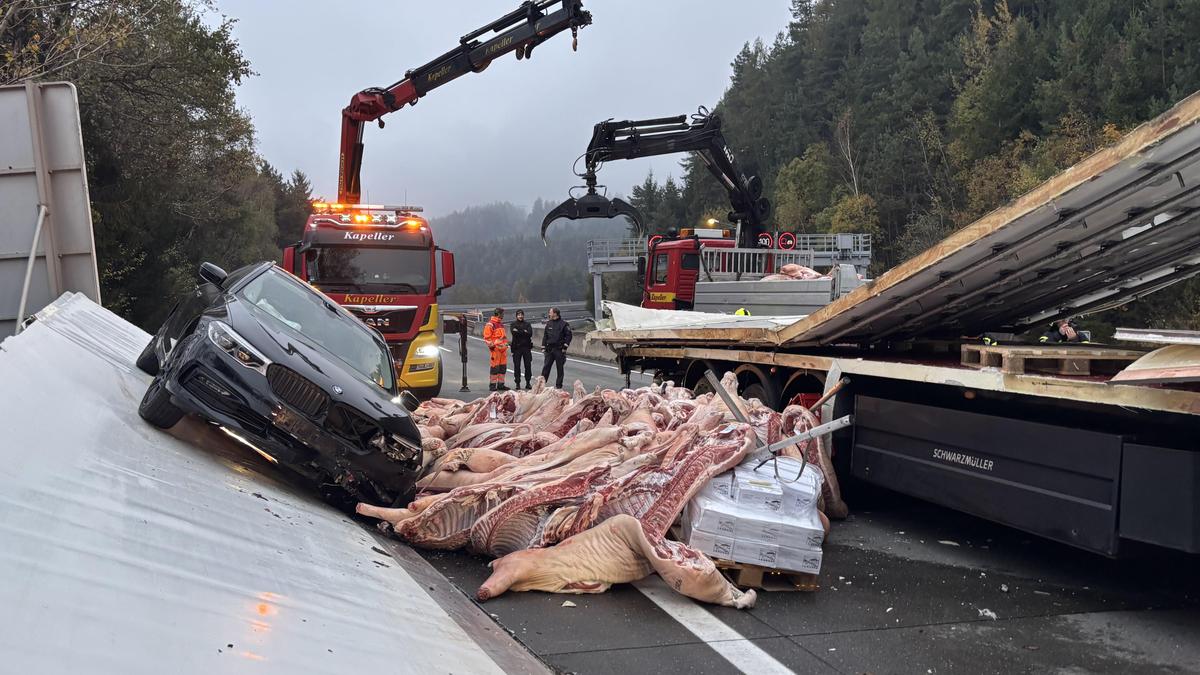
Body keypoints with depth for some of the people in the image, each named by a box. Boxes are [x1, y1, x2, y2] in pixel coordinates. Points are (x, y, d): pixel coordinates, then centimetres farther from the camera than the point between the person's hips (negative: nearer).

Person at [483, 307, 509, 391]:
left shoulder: (501, 324, 21)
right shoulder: (490, 324, -8)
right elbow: (486, 338, -11)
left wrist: (506, 344, 24)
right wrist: (491, 346, -16)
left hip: (503, 348, 8)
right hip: (495, 349, -8)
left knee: (503, 367, 9)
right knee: (495, 367, -7)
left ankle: (501, 384, 16)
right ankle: (492, 385, -2)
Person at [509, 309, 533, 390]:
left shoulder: (527, 324, 11)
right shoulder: (513, 324, 7)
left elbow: (530, 334, -5)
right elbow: (514, 333, -12)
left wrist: (518, 332, -10)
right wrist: (524, 332, -12)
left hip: (526, 347, 1)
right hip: (517, 347, -1)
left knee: (528, 365, 1)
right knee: (517, 366, -2)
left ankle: (528, 382, 10)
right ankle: (517, 383, 4)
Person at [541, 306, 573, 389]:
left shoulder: (564, 324, -3)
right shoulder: (548, 324, 11)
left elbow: (568, 336, -3)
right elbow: (545, 336, 14)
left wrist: (564, 347, -9)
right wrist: (543, 347, 8)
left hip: (559, 349, -4)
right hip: (549, 348, 4)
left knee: (559, 368, 3)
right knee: (546, 366, 0)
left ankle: (559, 385, 10)